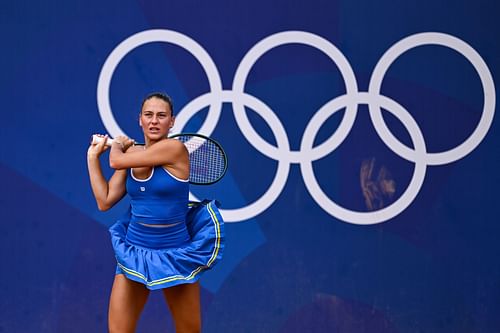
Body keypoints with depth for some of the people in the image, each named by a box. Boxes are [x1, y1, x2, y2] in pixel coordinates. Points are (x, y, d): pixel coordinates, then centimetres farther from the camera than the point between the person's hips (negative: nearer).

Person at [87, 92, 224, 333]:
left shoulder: (175, 149, -14)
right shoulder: (131, 155, 5)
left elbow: (116, 161, -15)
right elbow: (105, 201, 4)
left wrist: (117, 145, 8)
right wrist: (93, 157, 8)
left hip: (174, 255, -4)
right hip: (134, 251, 4)